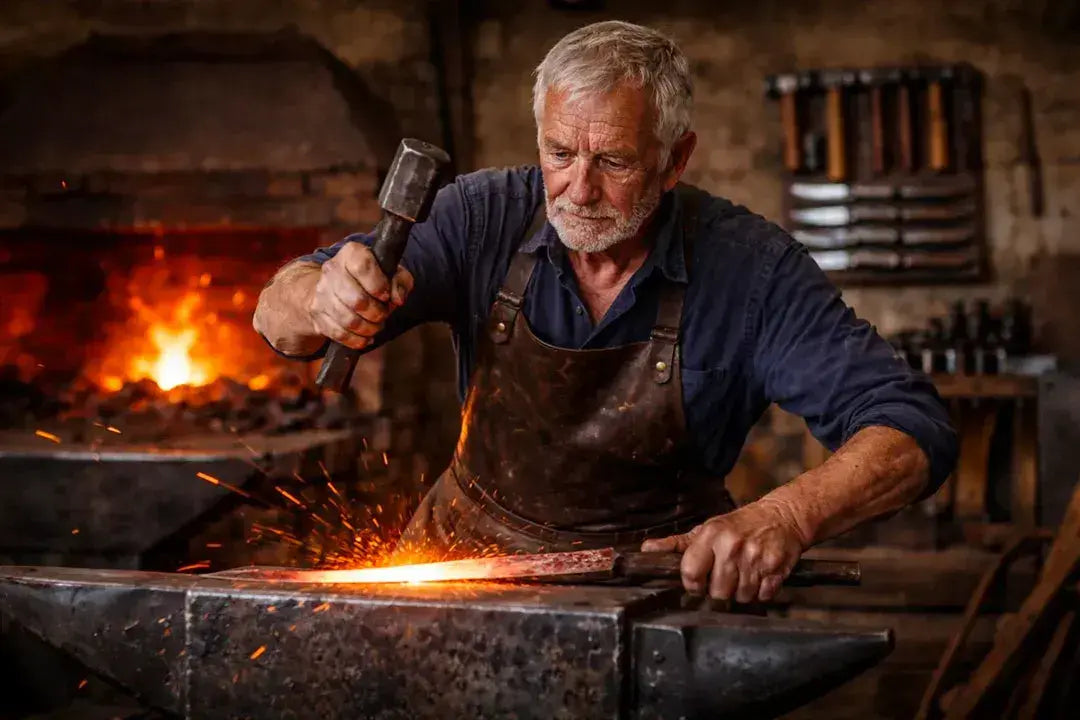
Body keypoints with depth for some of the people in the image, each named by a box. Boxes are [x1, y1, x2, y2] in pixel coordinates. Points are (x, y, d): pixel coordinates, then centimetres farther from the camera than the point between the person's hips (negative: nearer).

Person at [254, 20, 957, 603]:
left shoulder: (751, 268, -15)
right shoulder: (485, 217, -10)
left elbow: (913, 429, -18)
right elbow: (278, 313, -8)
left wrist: (784, 518, -38)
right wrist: (322, 301, -34)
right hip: (470, 547, 2)